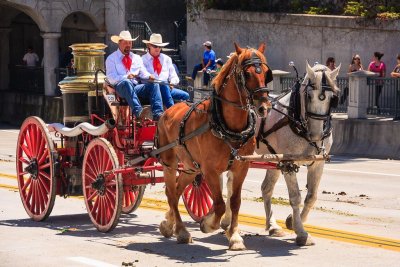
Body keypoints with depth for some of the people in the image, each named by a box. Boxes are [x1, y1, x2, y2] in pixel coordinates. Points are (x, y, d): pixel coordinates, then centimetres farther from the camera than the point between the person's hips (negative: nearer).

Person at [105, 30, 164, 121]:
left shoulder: (137, 58, 25)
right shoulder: (111, 59, 9)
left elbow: (143, 73, 15)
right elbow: (111, 78, -3)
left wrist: (149, 76, -9)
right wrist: (126, 77, -19)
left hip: (136, 87, 5)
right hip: (121, 87, -5)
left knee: (154, 84, -21)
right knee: (126, 83, -39)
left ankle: (157, 113, -40)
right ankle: (138, 111, -57)